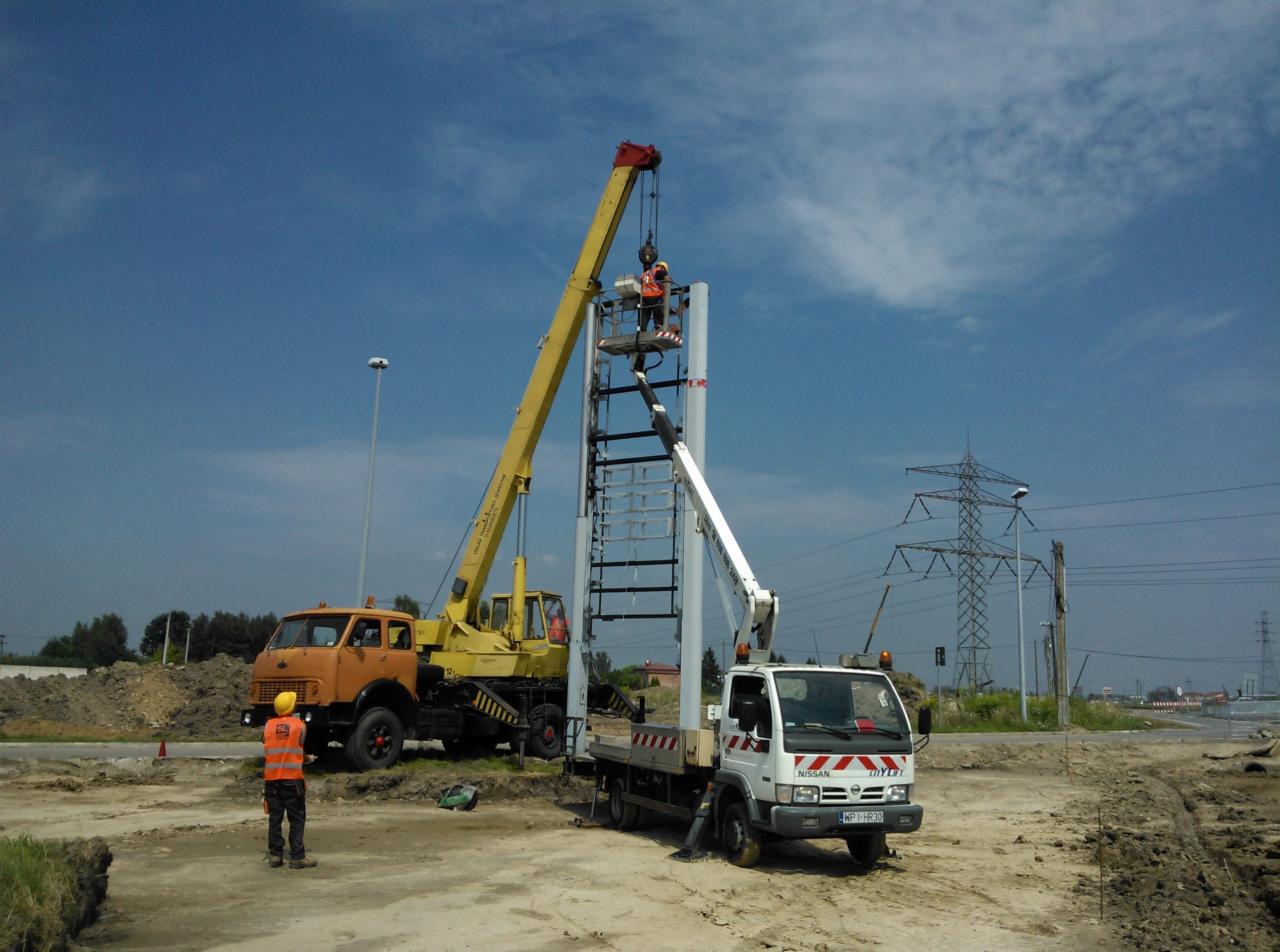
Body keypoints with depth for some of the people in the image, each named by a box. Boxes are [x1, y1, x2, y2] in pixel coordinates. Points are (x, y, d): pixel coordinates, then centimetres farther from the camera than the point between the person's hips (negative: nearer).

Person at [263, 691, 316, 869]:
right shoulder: (299, 724, -4)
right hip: (292, 778, -3)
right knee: (297, 819, 2)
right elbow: (300, 751, 0)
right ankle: (297, 857, 1)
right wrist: (308, 759, 20)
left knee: (274, 817, 10)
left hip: (272, 778, 3)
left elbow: (265, 753, 5)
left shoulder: (268, 725, 4)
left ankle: (275, 855, 11)